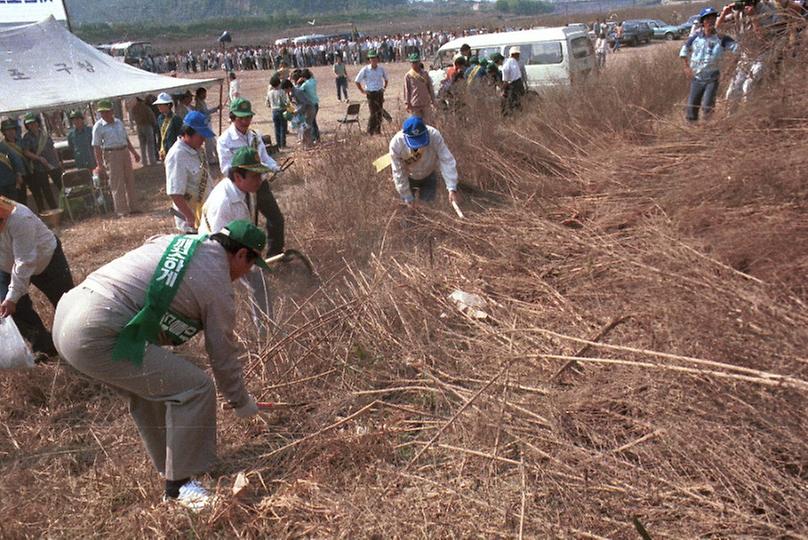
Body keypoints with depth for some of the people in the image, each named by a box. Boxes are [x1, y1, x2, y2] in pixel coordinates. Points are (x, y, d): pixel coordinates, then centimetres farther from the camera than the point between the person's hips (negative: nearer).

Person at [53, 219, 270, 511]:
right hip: (97, 339, -9)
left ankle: (168, 465, 40)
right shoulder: (218, 285, -3)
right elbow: (224, 356, 4)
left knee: (150, 384, 26)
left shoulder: (173, 240, 16)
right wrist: (241, 402, 20)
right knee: (195, 388, -5)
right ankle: (179, 484, 8)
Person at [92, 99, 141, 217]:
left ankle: (133, 207, 22)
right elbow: (96, 147, -10)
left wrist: (134, 152, 20)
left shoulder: (119, 122, 10)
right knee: (117, 184, -4)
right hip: (111, 155, -6)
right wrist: (100, 165, -15)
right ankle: (121, 211, 3)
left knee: (129, 181, 11)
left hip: (125, 152, 6)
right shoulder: (98, 126, -7)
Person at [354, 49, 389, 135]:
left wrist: (384, 88, 11)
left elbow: (386, 79, 22)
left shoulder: (381, 69, 4)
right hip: (371, 94, -4)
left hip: (380, 93, 4)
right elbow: (357, 81, -1)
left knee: (380, 112, 8)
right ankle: (370, 131, 1)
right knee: (373, 113, -9)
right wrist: (362, 91, -3)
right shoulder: (365, 70, -7)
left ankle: (378, 130, 20)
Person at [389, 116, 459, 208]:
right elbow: (398, 172, -25)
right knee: (405, 198, 16)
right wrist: (407, 196, -17)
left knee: (427, 198, 14)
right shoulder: (396, 144, -37)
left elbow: (447, 161, -36)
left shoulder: (434, 135, -39)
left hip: (428, 174, 0)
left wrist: (452, 188, -44)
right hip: (409, 176, 0)